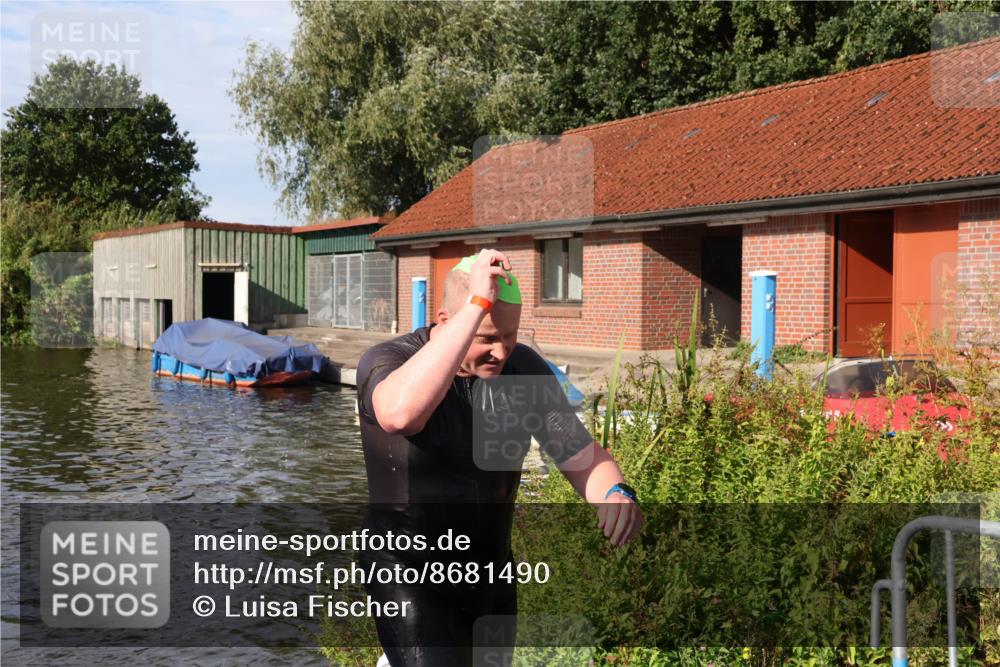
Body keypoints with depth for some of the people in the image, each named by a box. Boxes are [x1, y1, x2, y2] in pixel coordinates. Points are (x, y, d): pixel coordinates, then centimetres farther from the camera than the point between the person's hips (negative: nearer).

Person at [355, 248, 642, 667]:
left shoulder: (524, 369, -8)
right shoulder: (386, 361, -20)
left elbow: (581, 454, -3)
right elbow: (402, 413, -44)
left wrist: (614, 493, -26)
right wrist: (476, 306, -43)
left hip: (492, 576, 5)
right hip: (412, 580, -5)